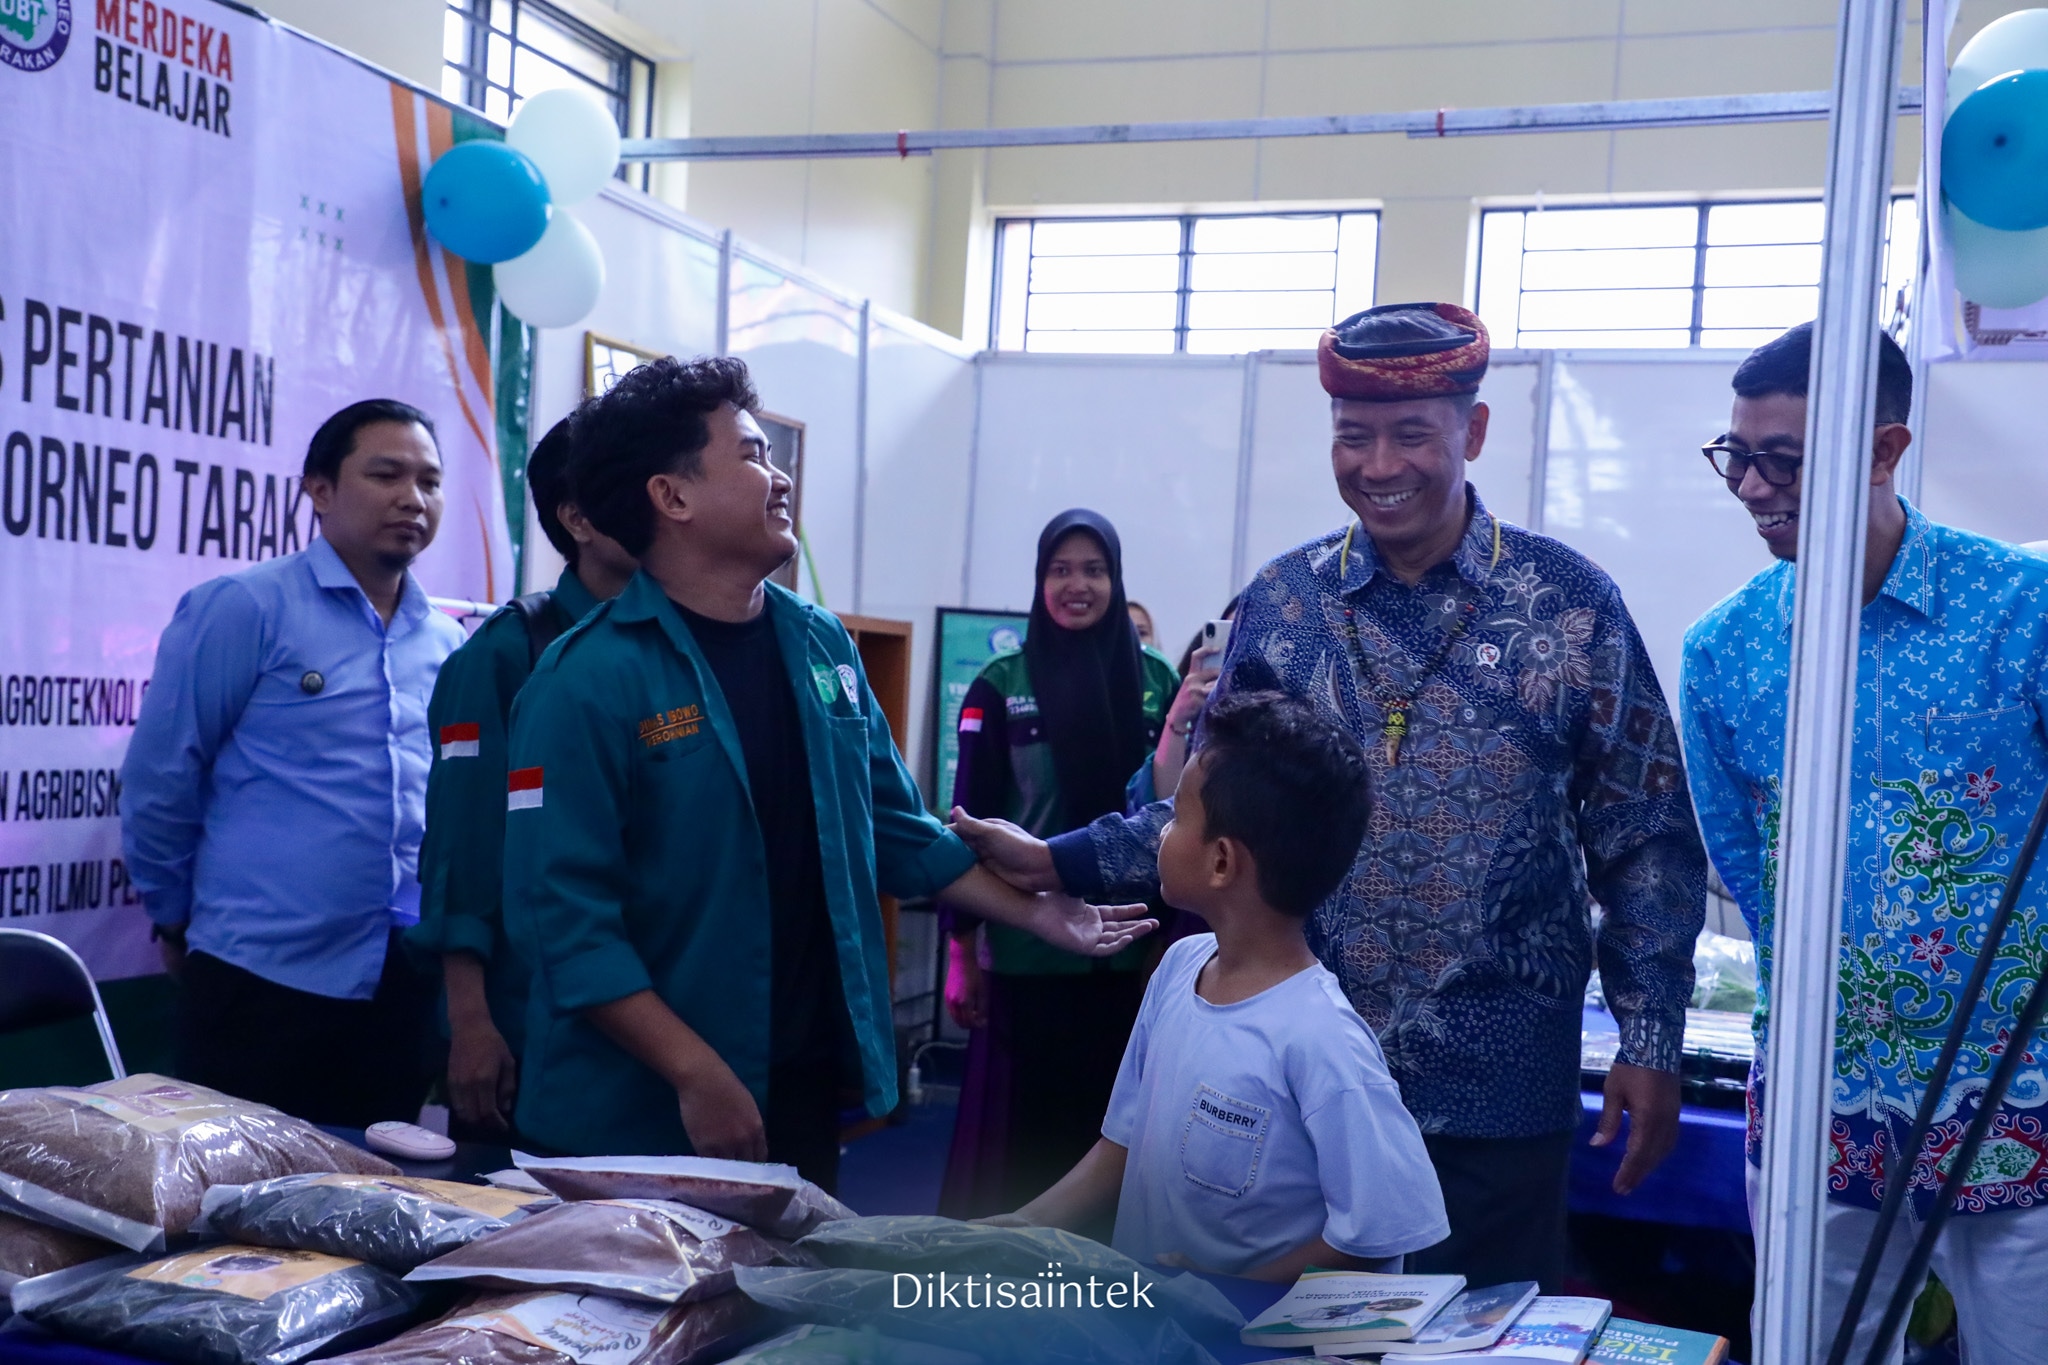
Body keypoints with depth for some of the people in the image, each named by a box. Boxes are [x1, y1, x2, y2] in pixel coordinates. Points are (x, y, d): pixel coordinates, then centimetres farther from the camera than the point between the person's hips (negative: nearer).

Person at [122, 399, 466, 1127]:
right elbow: (159, 778, -4)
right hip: (264, 979, -5)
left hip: (407, 984, 5)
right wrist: (178, 919, 4)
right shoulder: (243, 608, -7)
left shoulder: (448, 644, 10)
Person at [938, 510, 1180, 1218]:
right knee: (1018, 1121, 5)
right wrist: (961, 949, -3)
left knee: (1109, 1120, 9)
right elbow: (970, 819, -1)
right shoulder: (1001, 685, -3)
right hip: (1026, 947, -2)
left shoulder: (1156, 680, 3)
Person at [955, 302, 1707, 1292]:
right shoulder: (1281, 603, 2)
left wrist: (1651, 1045, -4)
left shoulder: (1572, 605, -4)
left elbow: (1646, 842, 0)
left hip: (1498, 1087, -2)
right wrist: (1061, 861, -1)